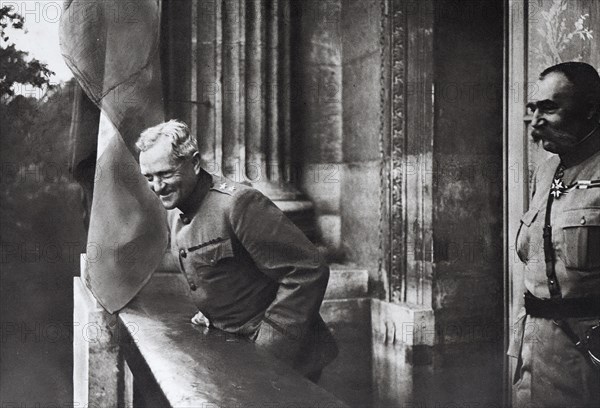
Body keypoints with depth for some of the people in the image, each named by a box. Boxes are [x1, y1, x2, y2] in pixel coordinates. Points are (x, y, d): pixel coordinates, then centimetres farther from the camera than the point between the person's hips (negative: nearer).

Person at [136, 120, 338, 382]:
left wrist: (272, 344, -24)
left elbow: (308, 271, -26)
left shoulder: (238, 204, -25)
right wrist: (210, 313, 10)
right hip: (233, 350, 8)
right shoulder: (174, 211, 4)